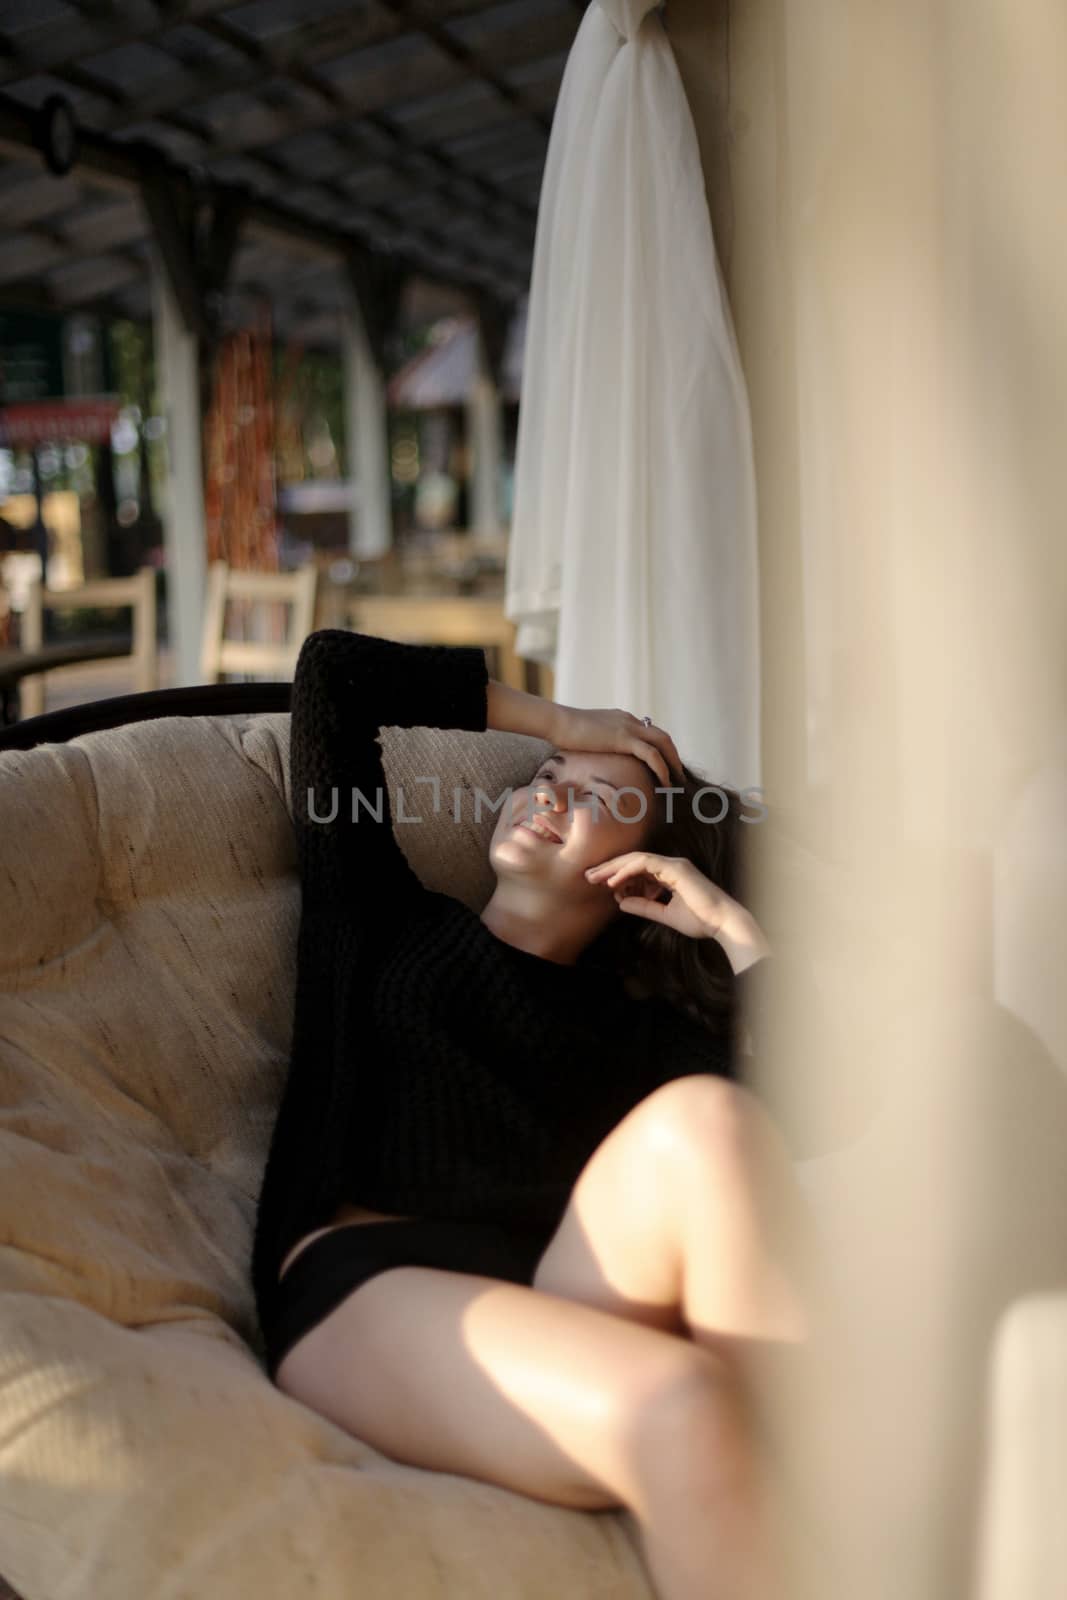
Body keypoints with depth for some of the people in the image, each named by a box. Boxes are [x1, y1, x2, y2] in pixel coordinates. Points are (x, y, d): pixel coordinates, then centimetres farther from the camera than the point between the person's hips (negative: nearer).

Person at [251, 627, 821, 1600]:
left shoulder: (642, 1026, 25)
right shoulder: (387, 925, 26)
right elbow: (333, 671, 24)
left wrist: (732, 925, 13)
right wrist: (557, 721, 28)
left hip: (573, 1295, 2)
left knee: (704, 1117, -31)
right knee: (677, 1411, -35)